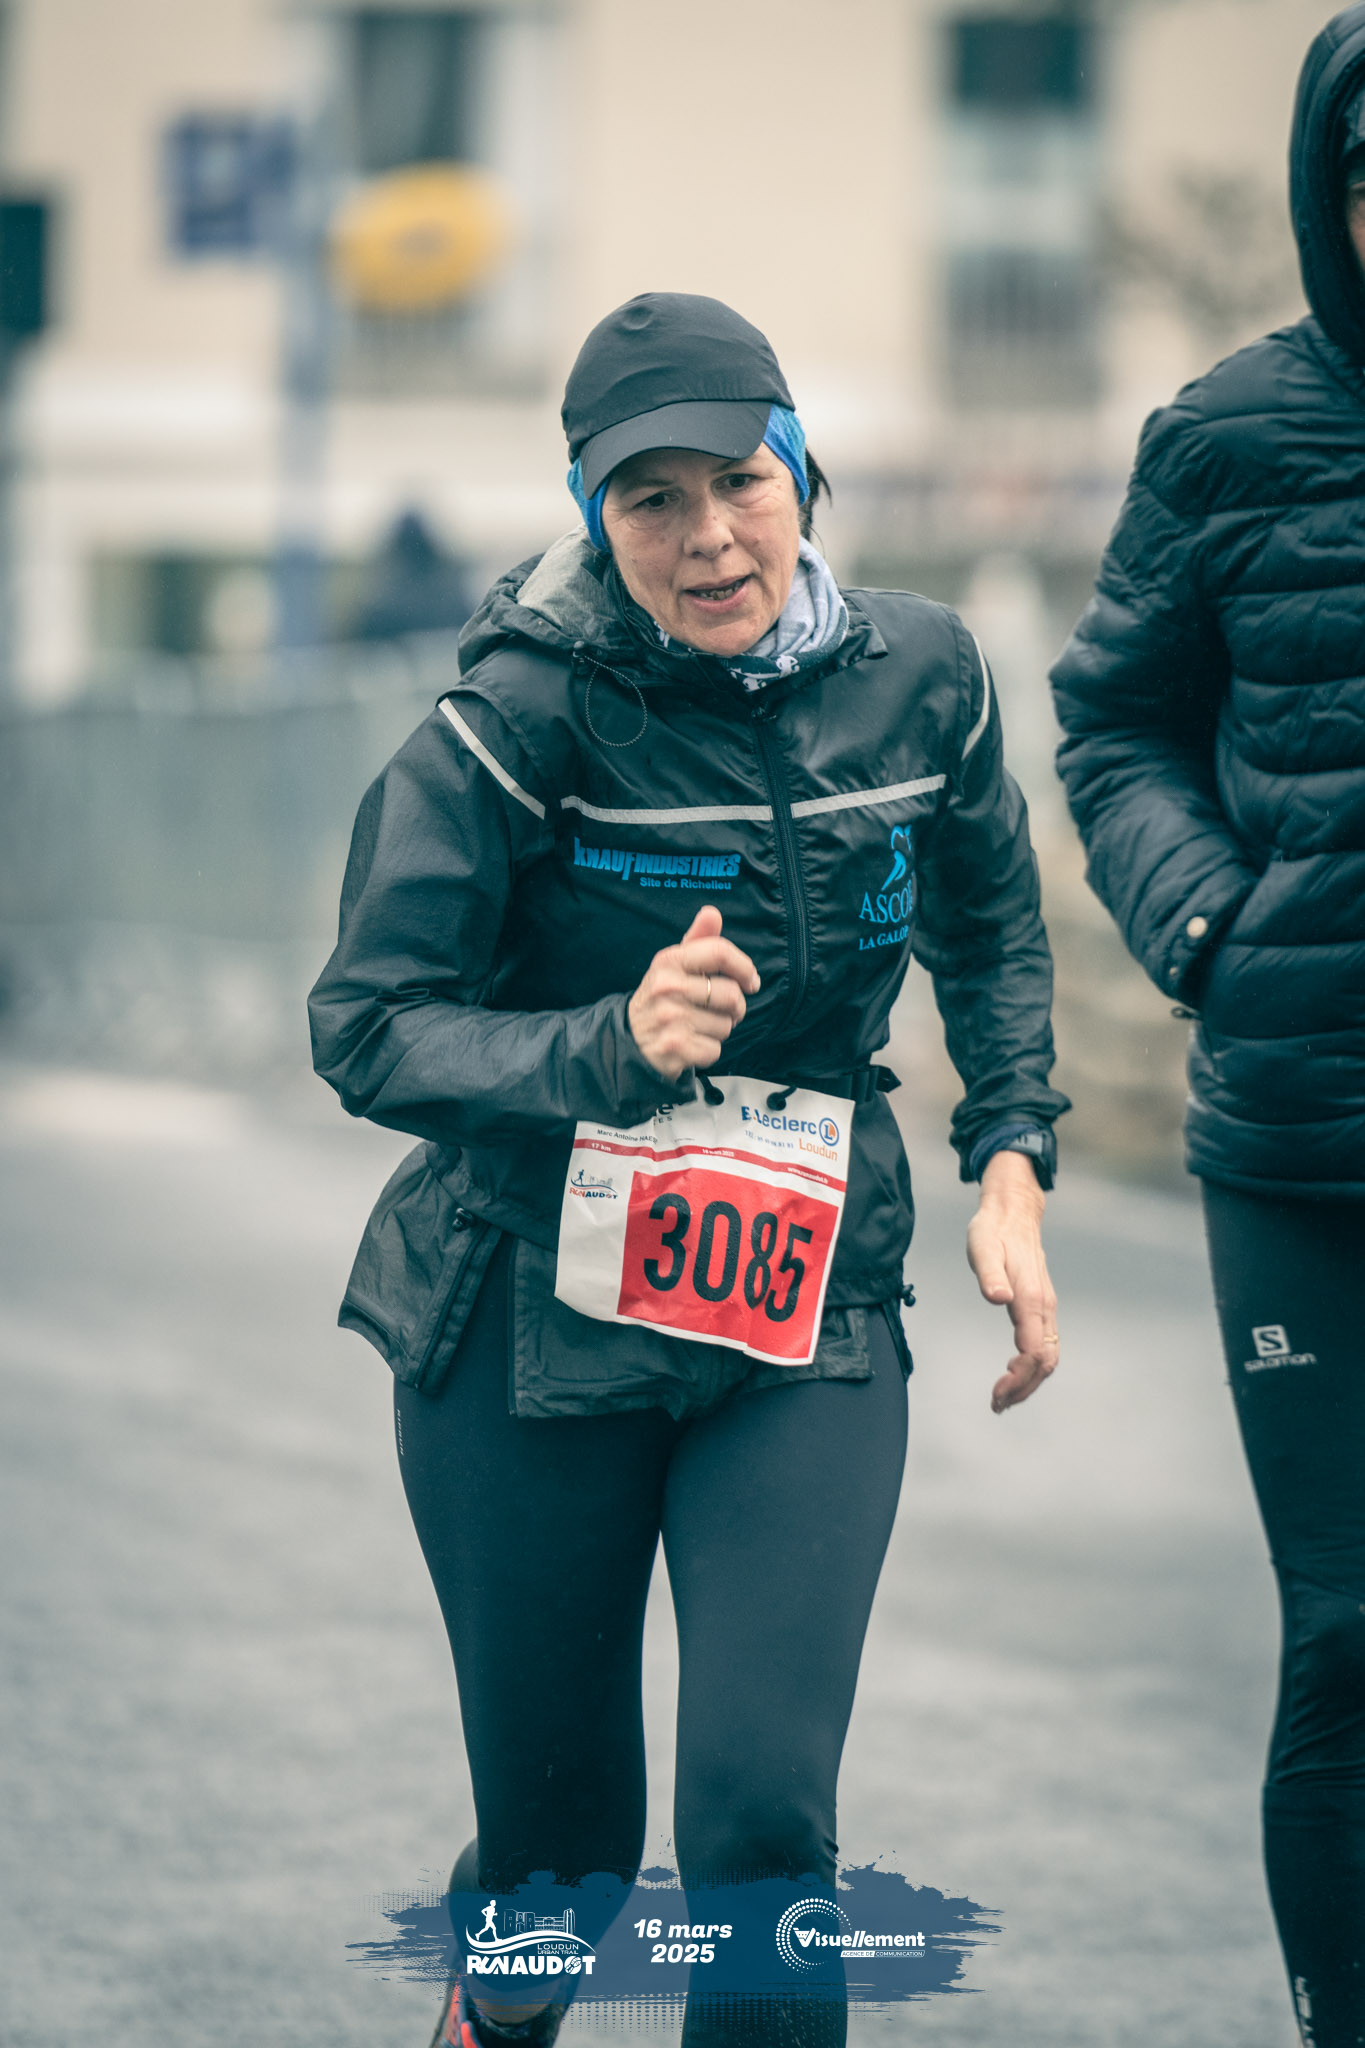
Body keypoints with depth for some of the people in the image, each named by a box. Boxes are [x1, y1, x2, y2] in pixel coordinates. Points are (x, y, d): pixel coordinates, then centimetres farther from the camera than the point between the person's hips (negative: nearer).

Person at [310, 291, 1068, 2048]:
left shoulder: (917, 679, -3)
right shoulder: (528, 717, -15)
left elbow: (990, 930, 16)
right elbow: (366, 1029, -15)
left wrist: (1011, 1160, 4)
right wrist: (612, 1050, -29)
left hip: (811, 1326, 2)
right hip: (531, 1318, -2)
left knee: (764, 1806, -15)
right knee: (560, 1821, 10)